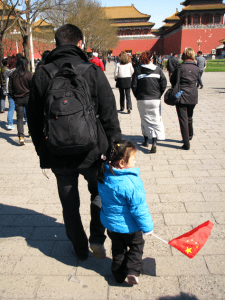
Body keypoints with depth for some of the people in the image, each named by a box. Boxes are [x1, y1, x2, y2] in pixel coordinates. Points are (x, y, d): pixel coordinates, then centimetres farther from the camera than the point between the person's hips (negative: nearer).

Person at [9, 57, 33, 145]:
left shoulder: (13, 75, 0)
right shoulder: (29, 74, -9)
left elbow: (10, 89, 4)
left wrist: (14, 98, 15)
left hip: (18, 100, 2)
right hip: (28, 98, -2)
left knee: (19, 118, 4)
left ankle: (21, 137, -6)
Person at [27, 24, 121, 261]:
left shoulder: (41, 75, -1)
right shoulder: (93, 72, -9)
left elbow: (33, 119, 5)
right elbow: (110, 116, -7)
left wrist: (43, 152, 15)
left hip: (58, 155, 2)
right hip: (91, 152, -1)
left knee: (69, 204, 19)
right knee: (99, 193, 25)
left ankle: (80, 249, 35)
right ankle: (97, 239, 21)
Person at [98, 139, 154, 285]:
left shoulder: (104, 177, -11)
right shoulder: (131, 182, -31)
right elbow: (138, 208, -24)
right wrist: (147, 226, -12)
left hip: (110, 222, 6)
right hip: (128, 225, -5)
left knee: (118, 248, 25)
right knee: (136, 245, 22)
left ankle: (119, 274, 36)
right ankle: (133, 271, 13)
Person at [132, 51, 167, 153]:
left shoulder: (138, 71, -3)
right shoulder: (158, 70, 1)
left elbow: (134, 86, -4)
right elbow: (164, 84, 0)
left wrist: (138, 97, 9)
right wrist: (158, 95, 11)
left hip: (142, 100, 0)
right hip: (155, 100, 0)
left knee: (145, 120, 16)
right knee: (155, 121, 3)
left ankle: (146, 140, 27)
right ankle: (154, 143, -9)